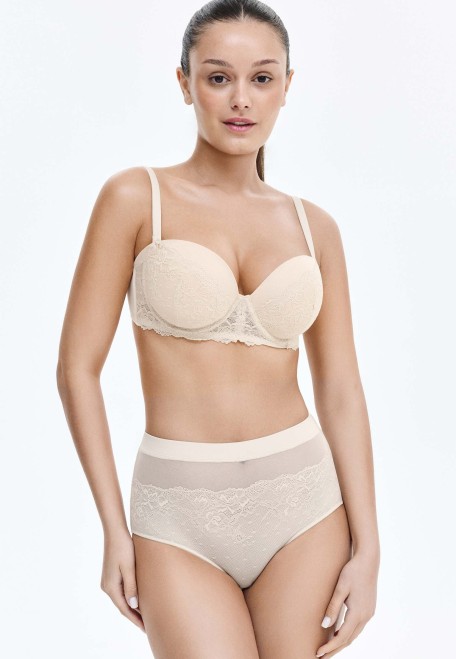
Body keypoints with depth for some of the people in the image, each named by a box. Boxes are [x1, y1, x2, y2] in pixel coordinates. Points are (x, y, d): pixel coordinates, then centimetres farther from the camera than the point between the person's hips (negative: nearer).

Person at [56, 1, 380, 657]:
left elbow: (342, 392, 5)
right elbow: (78, 367, -4)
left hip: (302, 500, 3)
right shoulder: (135, 197, -4)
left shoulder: (314, 226, 5)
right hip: (179, 511, -2)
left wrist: (367, 547, 0)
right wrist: (115, 530, -6)